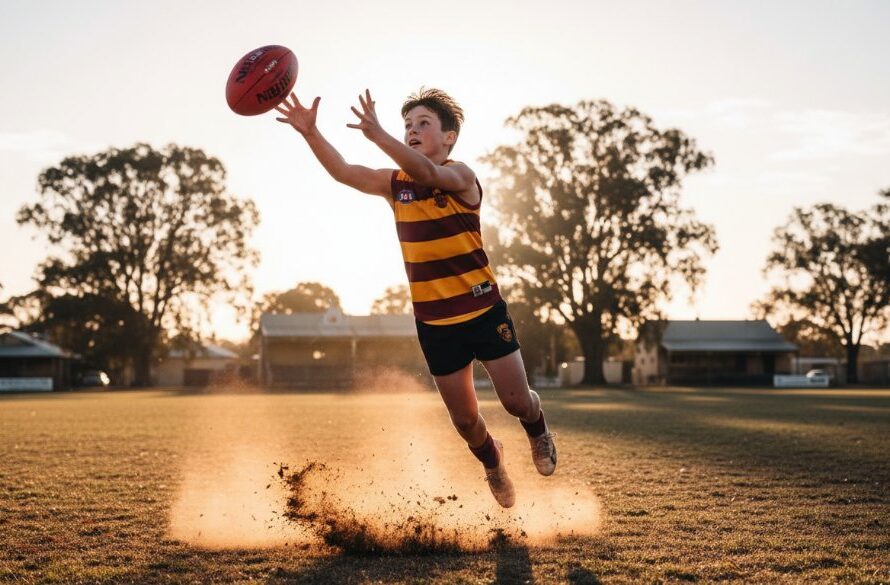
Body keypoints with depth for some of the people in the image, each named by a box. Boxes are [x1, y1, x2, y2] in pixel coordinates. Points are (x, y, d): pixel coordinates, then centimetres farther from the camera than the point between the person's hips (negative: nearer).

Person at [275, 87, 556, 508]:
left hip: (484, 311, -4)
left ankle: (539, 432, 38)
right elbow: (343, 172, -11)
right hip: (434, 323, 4)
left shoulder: (461, 177, -13)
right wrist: (310, 133, -29)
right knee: (464, 417, 10)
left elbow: (427, 173, -35)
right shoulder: (395, 183, 2)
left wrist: (377, 135, -51)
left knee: (517, 401, 1)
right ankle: (493, 465, 42)